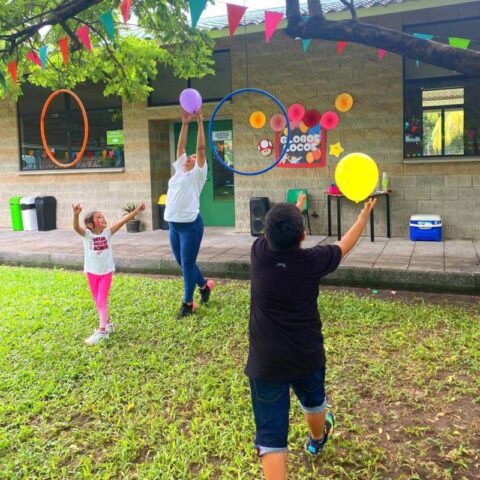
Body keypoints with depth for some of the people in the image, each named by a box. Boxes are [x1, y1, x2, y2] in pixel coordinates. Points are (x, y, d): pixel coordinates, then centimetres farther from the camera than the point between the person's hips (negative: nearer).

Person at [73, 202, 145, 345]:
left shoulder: (108, 232, -7)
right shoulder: (87, 234, -12)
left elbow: (122, 221, -15)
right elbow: (76, 227, -31)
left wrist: (136, 211, -23)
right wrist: (76, 215, -51)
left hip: (106, 272, -1)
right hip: (92, 273, 1)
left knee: (102, 301, -6)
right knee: (98, 301, 14)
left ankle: (102, 330, -3)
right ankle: (107, 324, 32)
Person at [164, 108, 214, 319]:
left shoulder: (198, 173, 0)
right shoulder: (179, 170, 15)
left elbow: (201, 148, -7)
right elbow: (181, 146, 15)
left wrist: (200, 122, -7)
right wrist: (185, 123, 10)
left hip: (190, 224, -7)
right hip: (173, 224, 7)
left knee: (187, 264, -1)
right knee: (182, 262, 16)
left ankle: (188, 303, 11)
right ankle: (204, 285, 38)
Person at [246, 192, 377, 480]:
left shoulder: (259, 252, -13)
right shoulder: (312, 260, -15)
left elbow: (278, 235, 12)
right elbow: (345, 245, 5)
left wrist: (297, 207, 29)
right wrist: (366, 212, 21)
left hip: (265, 363, -1)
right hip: (307, 357, 2)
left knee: (271, 436, 2)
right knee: (313, 400, 33)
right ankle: (318, 438, 63)